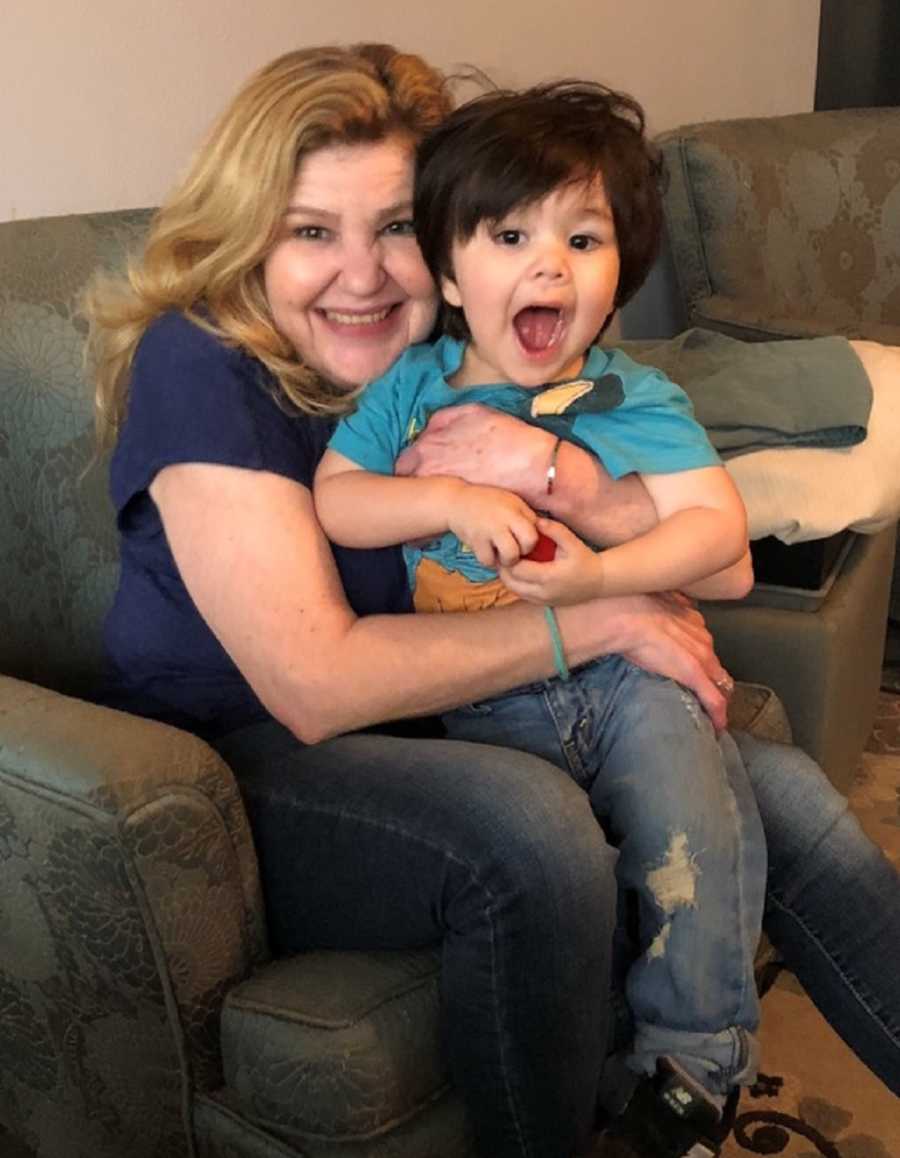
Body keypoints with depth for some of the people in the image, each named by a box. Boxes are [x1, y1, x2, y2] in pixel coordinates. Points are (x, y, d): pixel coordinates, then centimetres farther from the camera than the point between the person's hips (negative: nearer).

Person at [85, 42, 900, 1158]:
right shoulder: (201, 366, -15)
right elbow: (318, 685, -25)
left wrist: (559, 475, -22)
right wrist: (603, 620, -20)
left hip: (447, 731, 6)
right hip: (239, 767, -6)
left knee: (779, 792, -5)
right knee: (532, 824, -33)